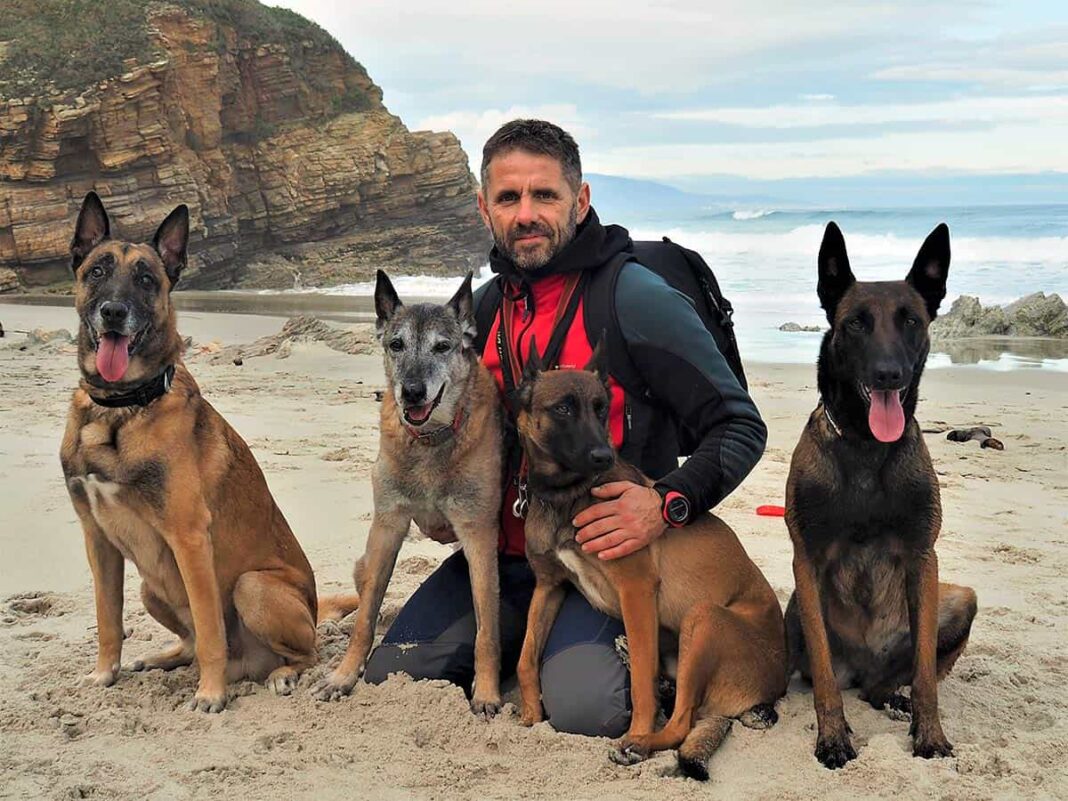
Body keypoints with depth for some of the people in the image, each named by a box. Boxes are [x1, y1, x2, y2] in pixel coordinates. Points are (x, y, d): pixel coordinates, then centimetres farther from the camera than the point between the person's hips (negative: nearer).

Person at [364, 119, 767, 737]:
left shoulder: (637, 301, -12)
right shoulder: (482, 308, 9)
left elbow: (741, 427, -11)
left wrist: (669, 505, -28)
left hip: (609, 555, -6)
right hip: (499, 555, 6)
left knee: (583, 705, -27)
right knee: (391, 673, -5)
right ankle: (525, 641, 20)